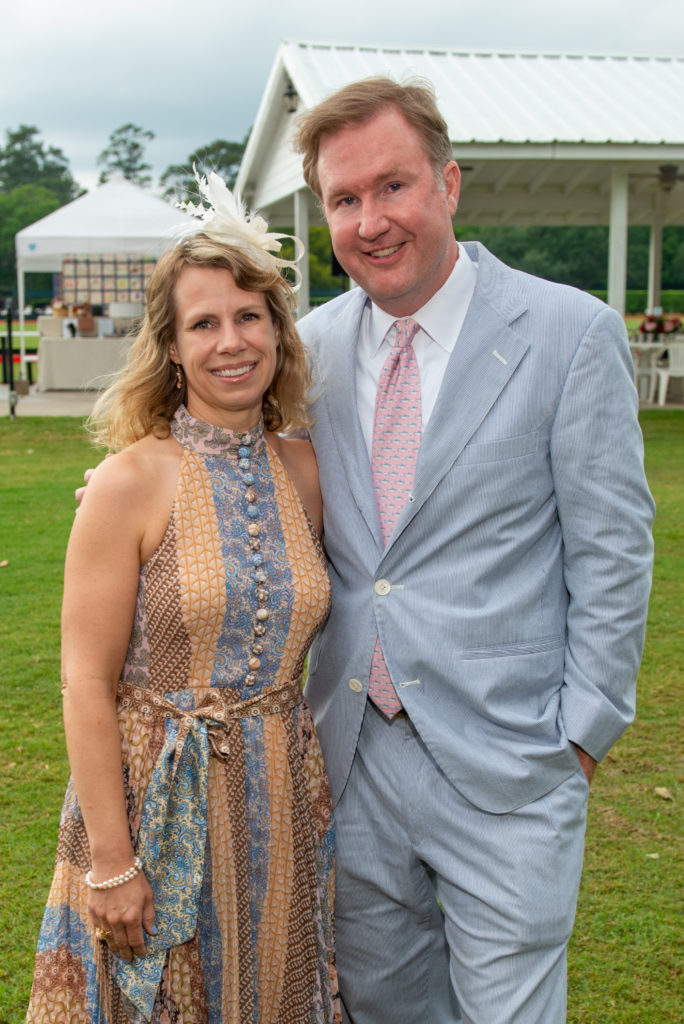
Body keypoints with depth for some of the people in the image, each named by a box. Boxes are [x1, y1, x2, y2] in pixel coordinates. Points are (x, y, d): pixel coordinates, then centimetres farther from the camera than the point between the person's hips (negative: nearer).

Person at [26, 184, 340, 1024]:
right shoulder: (131, 483, -13)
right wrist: (111, 860, -13)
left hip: (280, 800, 4)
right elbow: (87, 681, -13)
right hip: (157, 794, -4)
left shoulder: (301, 471, 1)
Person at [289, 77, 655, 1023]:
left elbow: (611, 552, -7)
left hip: (504, 766, -4)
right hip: (354, 754, 5)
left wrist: (583, 731, -8)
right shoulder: (315, 344, 4)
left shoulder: (572, 334, -9)